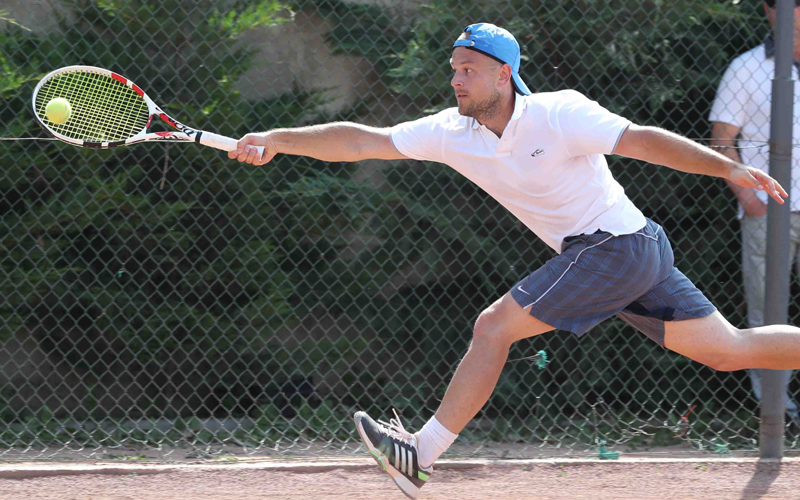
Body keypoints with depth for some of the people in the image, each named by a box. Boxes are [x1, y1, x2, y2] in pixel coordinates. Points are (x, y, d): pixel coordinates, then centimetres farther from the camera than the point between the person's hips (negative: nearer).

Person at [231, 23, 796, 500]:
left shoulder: (559, 114, -16)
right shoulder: (451, 132, 3)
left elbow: (644, 140, -18)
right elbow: (362, 141, -1)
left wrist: (729, 167, -26)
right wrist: (278, 139, -10)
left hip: (616, 244, -7)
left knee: (494, 326, -11)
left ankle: (421, 454, -4)